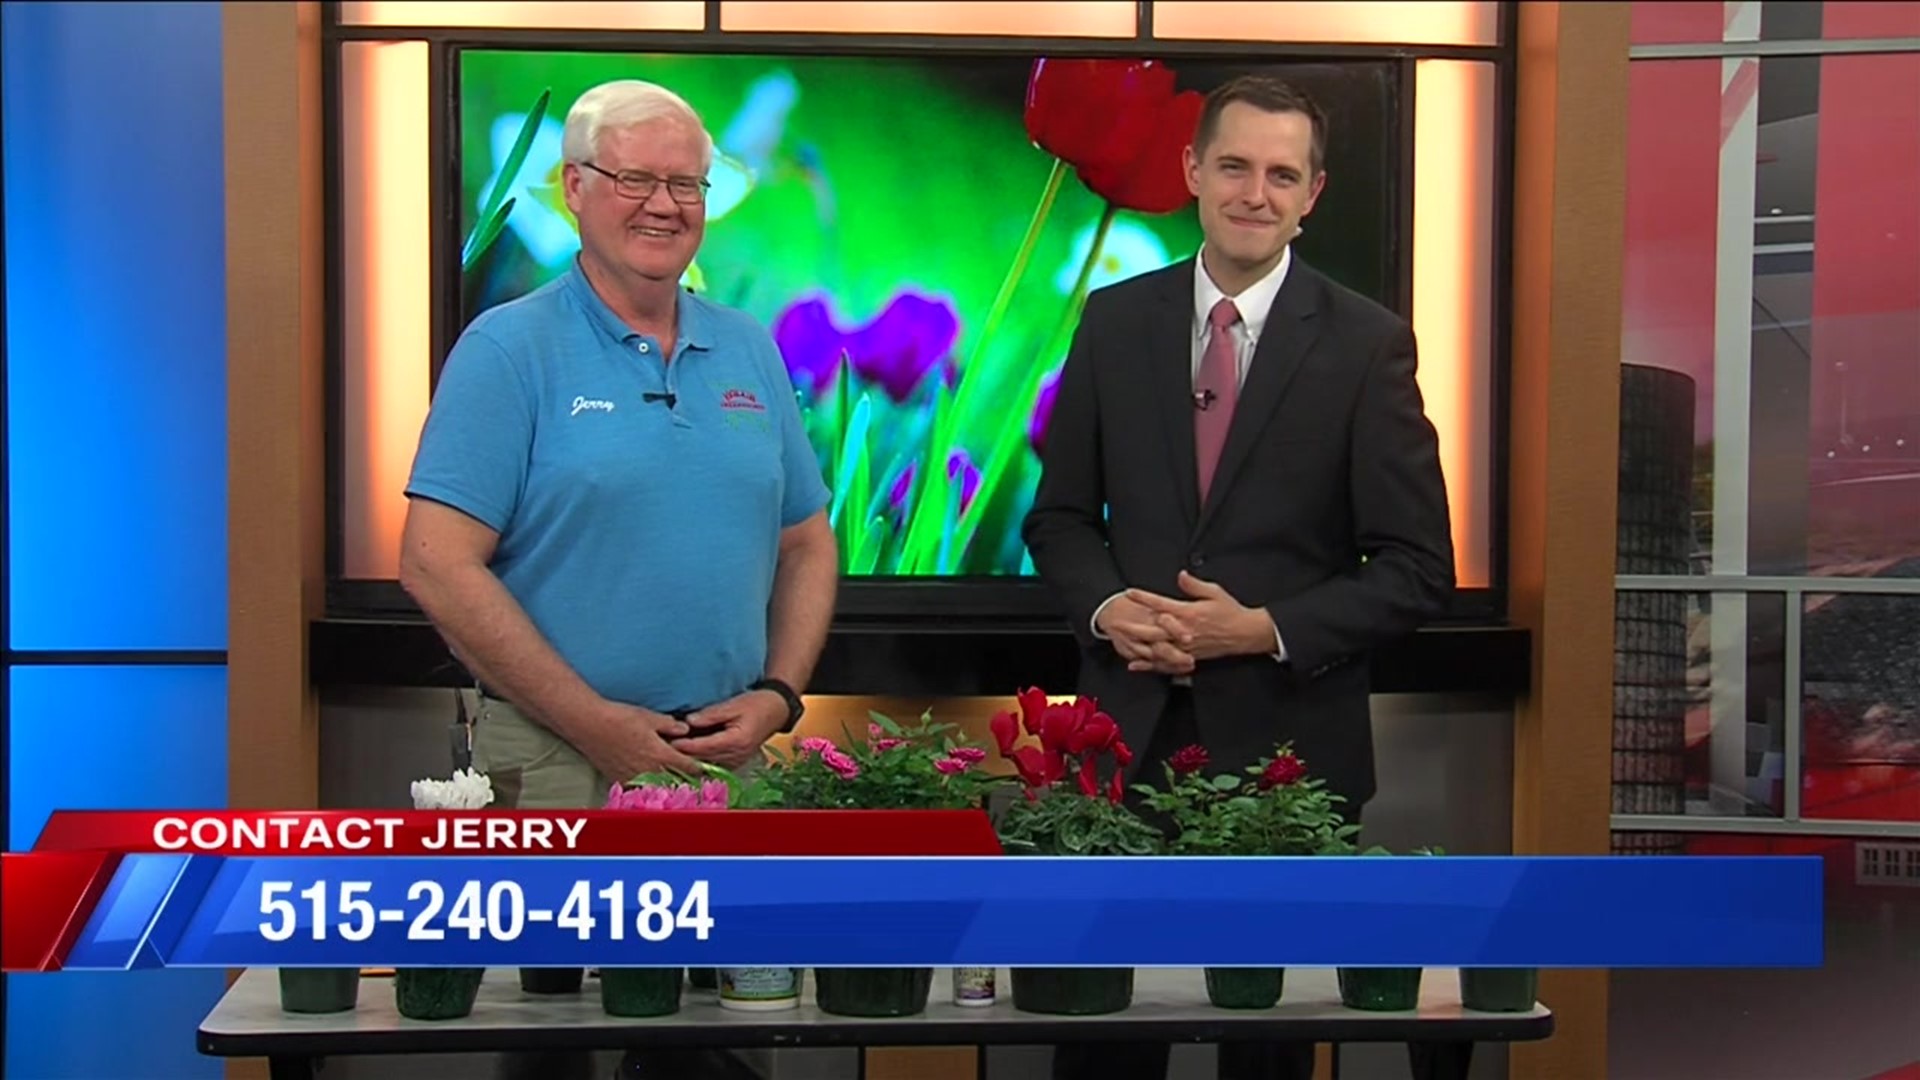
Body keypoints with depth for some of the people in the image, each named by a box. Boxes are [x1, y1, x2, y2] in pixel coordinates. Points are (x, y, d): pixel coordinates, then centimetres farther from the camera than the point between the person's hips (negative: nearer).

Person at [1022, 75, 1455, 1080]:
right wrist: (1106, 607, -10)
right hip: (1129, 728, 2)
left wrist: (1267, 630, -16)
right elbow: (1061, 513, 10)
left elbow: (1417, 568, -5)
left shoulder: (1367, 344, -4)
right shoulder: (1115, 322, 4)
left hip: (1286, 738, -2)